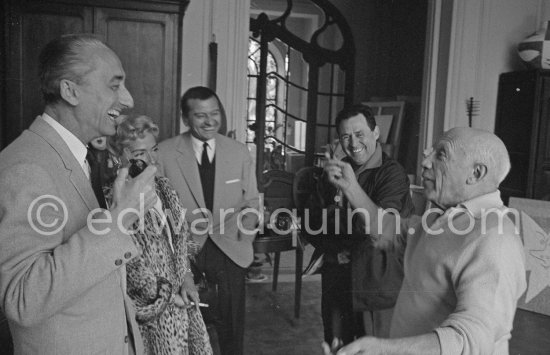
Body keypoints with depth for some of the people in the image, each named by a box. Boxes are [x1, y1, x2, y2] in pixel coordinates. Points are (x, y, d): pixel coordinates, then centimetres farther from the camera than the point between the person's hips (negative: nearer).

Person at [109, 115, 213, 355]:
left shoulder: (163, 187, 6)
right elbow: (131, 265, -17)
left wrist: (187, 277, 2)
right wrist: (165, 295, -10)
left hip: (182, 302, 7)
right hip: (152, 308, -6)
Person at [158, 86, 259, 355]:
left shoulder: (240, 152, 1)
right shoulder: (164, 153, -7)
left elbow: (250, 201, 9)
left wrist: (246, 235, -3)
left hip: (230, 252, 2)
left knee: (231, 327, 13)